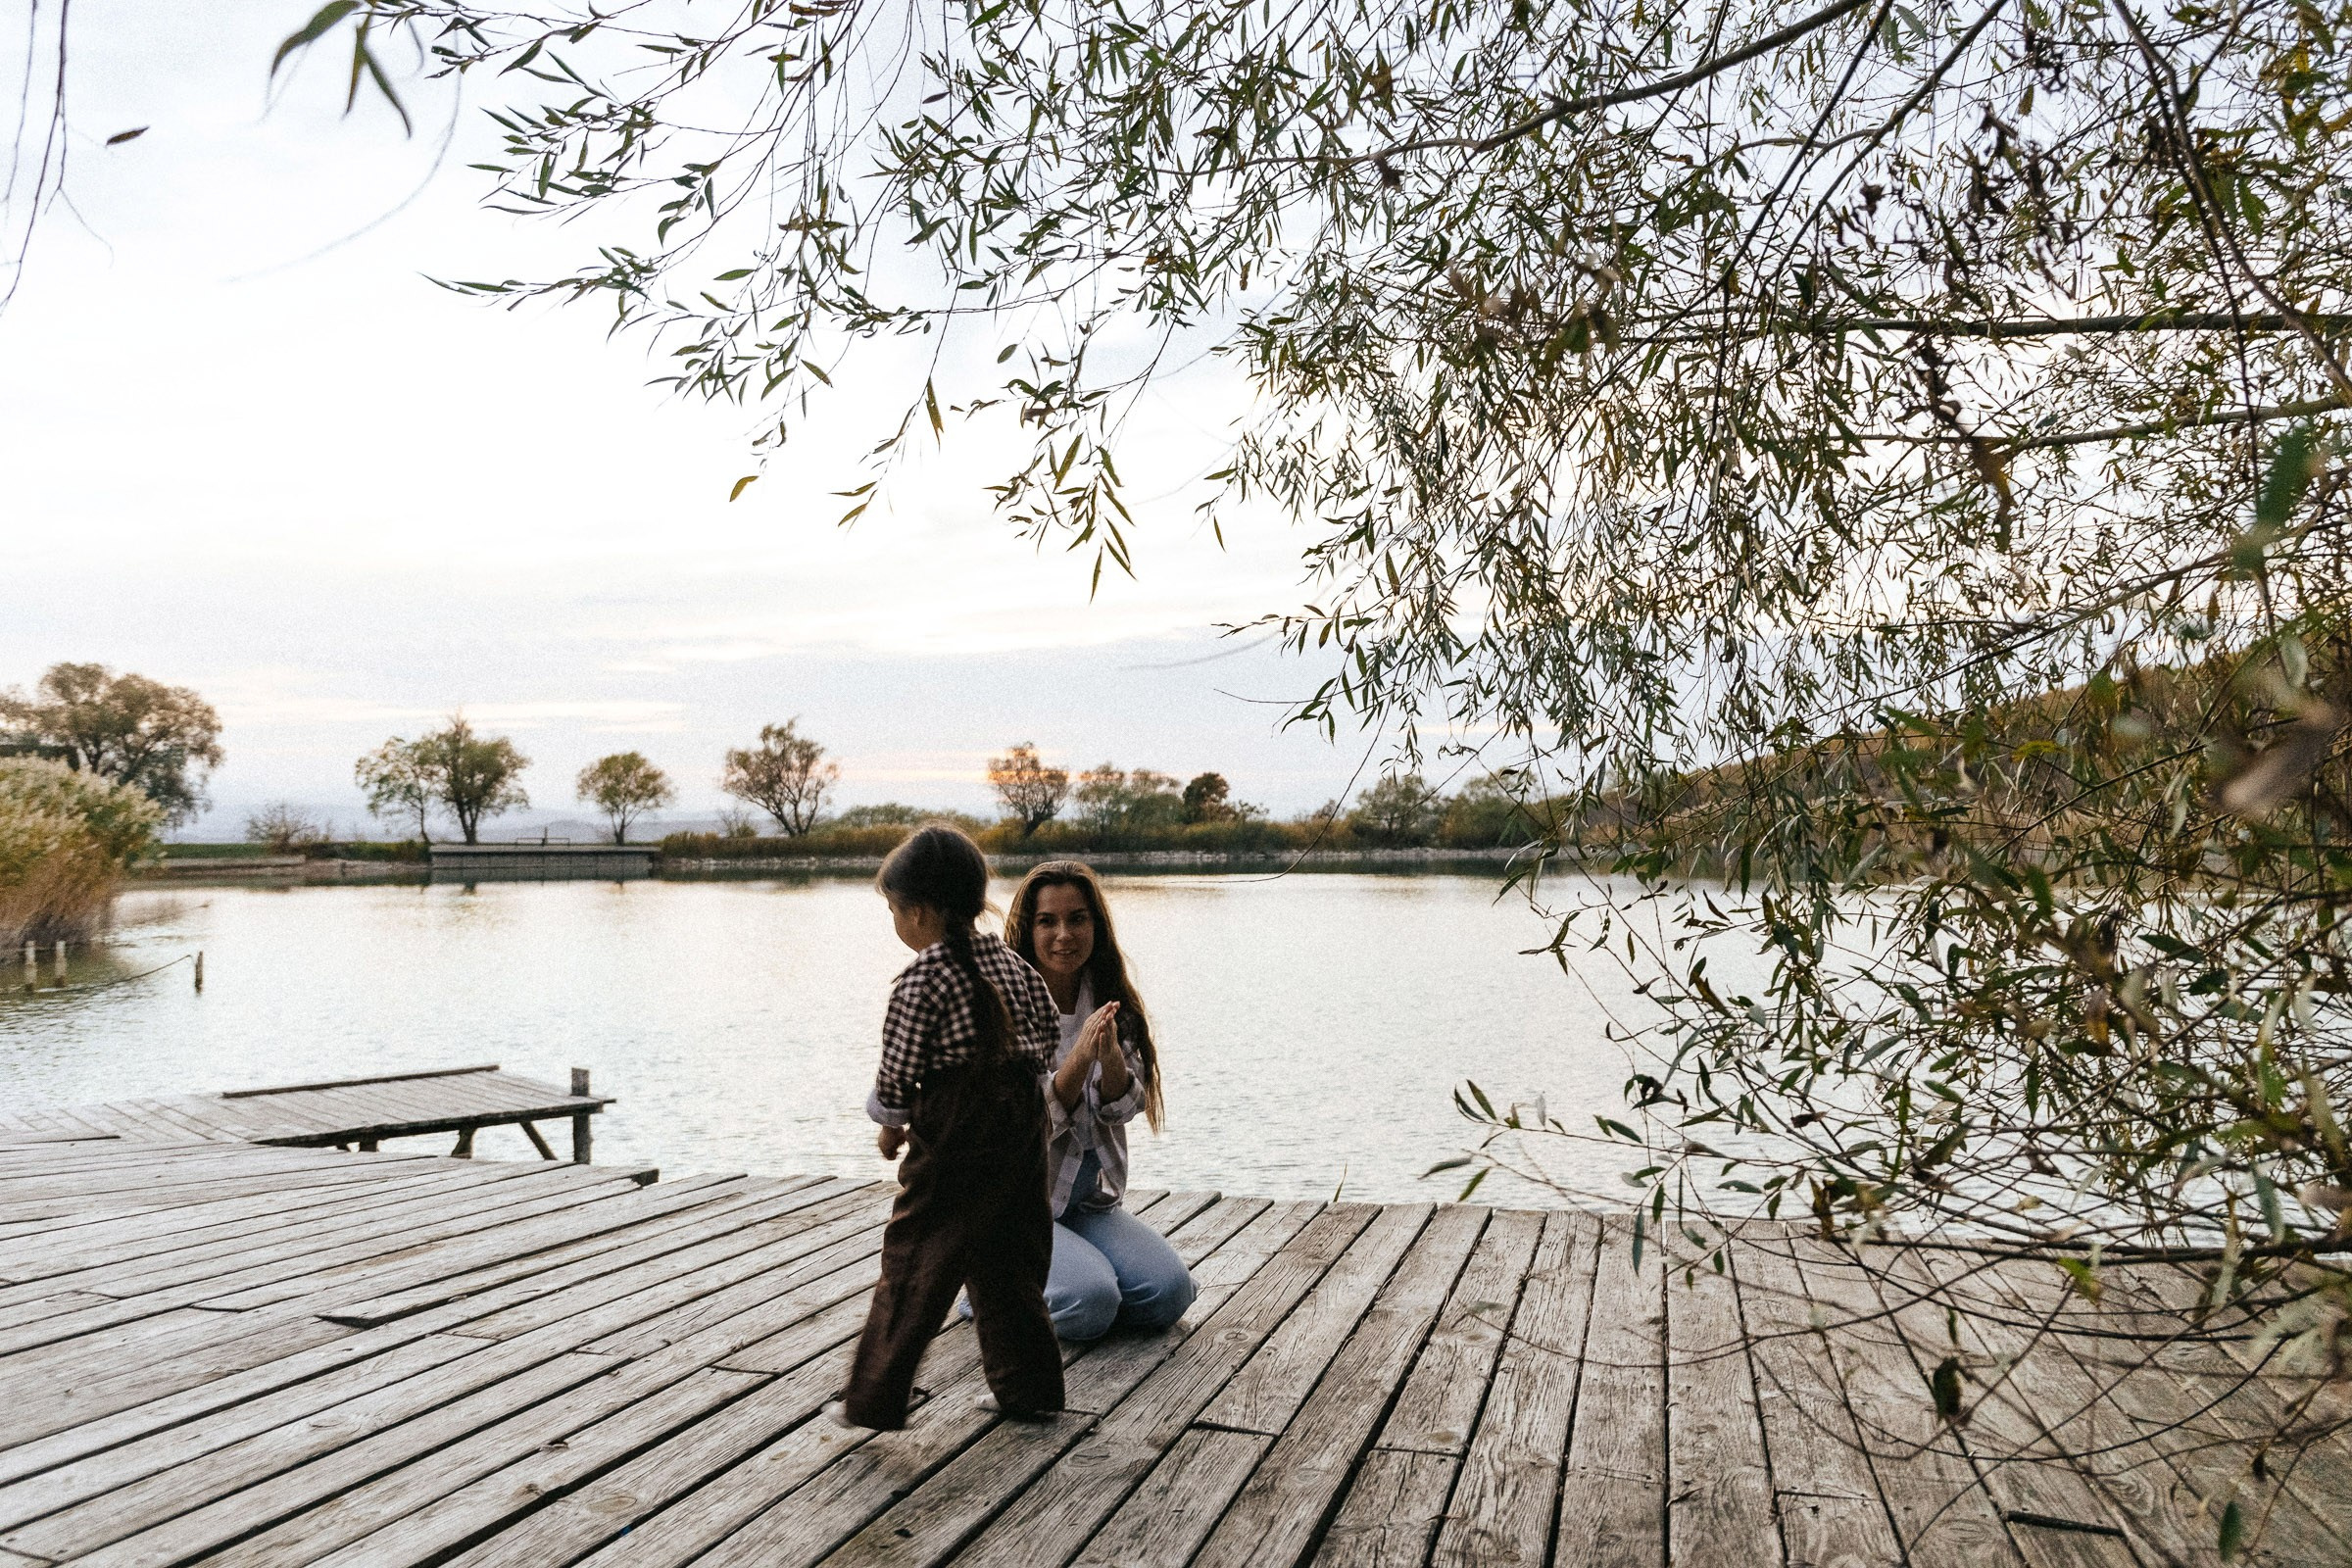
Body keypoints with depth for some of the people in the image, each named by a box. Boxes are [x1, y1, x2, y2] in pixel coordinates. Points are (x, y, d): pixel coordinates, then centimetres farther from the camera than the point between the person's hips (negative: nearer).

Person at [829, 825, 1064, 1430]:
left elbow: (897, 1076, -12)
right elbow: (1043, 1046, 13)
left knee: (913, 1264, 5)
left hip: (954, 1138, -7)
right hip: (1023, 1127, 7)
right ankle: (1028, 1386, 25)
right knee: (1008, 1260, 18)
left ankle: (873, 1400, 13)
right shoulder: (1014, 965, 7)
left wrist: (892, 1126, 7)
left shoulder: (920, 981, -13)